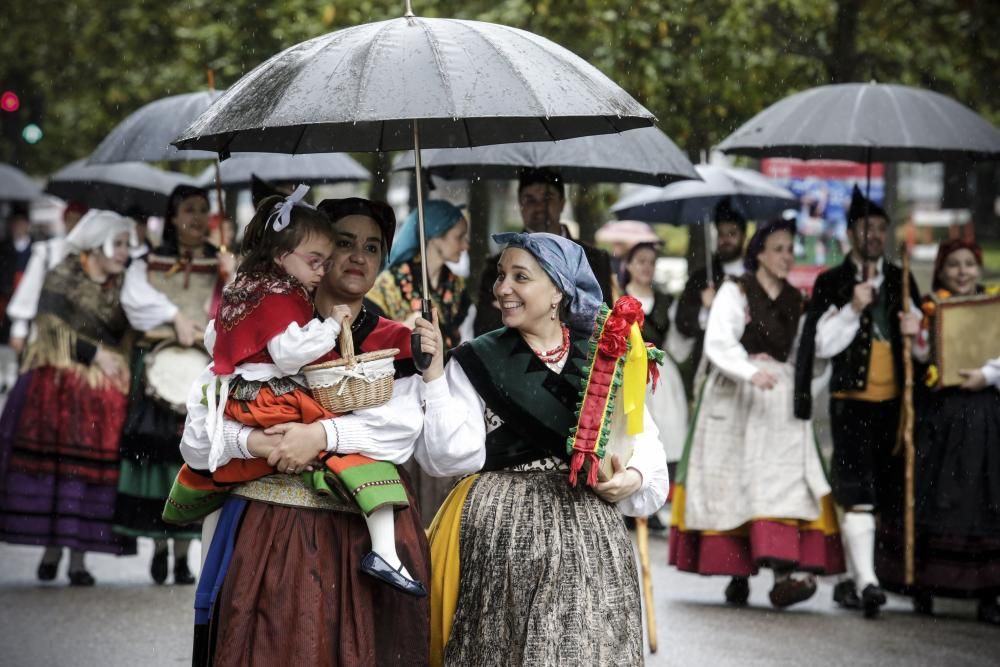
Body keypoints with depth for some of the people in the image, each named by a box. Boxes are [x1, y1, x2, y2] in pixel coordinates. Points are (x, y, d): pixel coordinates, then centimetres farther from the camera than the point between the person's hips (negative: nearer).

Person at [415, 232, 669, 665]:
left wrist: (634, 477, -9)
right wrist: (433, 374, -15)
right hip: (505, 534, -2)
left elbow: (643, 438, 11)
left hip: (589, 532, 2)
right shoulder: (477, 362, 0)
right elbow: (451, 453, -8)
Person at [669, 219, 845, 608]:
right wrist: (751, 372, -29)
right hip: (734, 397, -4)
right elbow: (718, 344, -16)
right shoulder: (736, 291, -1)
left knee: (783, 484, -11)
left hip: (781, 400, 4)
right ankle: (738, 576, 6)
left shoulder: (794, 300, 16)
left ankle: (782, 575, -21)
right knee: (733, 486, -3)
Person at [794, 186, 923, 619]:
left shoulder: (901, 281, 13)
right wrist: (852, 310, -16)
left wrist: (916, 331, -2)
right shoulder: (831, 284, 1)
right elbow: (820, 345, -5)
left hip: (892, 399, 5)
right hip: (851, 399, -5)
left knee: (877, 489, 9)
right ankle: (866, 581, -22)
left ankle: (854, 578, 17)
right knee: (857, 490, -14)